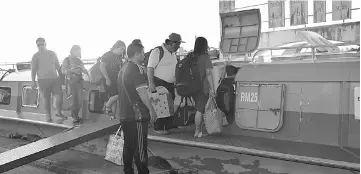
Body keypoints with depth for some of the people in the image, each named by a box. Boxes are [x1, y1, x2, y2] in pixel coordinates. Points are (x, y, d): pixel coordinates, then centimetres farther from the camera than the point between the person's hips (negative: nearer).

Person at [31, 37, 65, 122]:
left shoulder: (52, 54, 11)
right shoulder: (36, 56, 2)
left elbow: (58, 66, 15)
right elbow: (33, 70, -1)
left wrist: (61, 77, 13)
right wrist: (33, 82, -8)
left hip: (55, 78, 2)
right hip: (43, 80, -2)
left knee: (59, 95, -7)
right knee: (47, 99, 0)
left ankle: (58, 112, 13)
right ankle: (48, 116, 12)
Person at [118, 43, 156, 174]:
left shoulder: (123, 69, 15)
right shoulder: (136, 70, -14)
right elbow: (142, 92, -19)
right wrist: (151, 109, -13)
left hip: (124, 115, 9)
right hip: (137, 115, -9)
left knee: (128, 146, 14)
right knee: (140, 147, -1)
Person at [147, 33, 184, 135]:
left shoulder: (173, 54, 16)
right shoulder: (157, 52, -10)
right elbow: (150, 68, -15)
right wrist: (151, 83, -22)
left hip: (170, 84, 8)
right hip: (159, 83, -8)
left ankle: (169, 126, 19)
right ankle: (158, 128, 3)